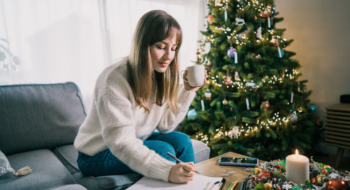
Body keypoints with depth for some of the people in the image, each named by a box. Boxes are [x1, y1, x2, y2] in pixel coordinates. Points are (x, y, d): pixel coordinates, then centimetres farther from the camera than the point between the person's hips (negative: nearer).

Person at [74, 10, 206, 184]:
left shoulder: (159, 74, -5)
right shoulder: (114, 80, -28)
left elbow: (164, 125, -7)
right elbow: (120, 142, -34)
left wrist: (188, 91, -15)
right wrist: (167, 171, -44)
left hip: (135, 142, 7)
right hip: (98, 154, -6)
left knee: (181, 141, -13)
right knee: (163, 149, -24)